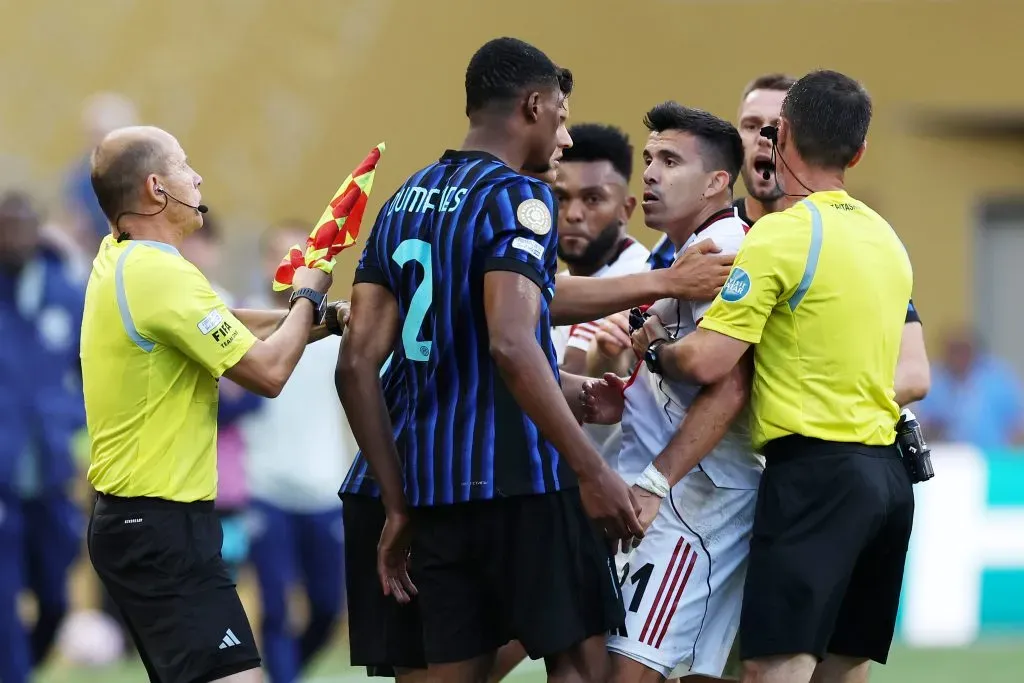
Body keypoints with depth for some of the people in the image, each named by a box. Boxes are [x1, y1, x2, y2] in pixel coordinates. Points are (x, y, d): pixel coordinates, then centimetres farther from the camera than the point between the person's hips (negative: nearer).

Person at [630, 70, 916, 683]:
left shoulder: (782, 235, -10)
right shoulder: (886, 237, 14)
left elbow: (706, 362, -15)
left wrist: (655, 348, 6)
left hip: (815, 471, -8)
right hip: (886, 474, 8)